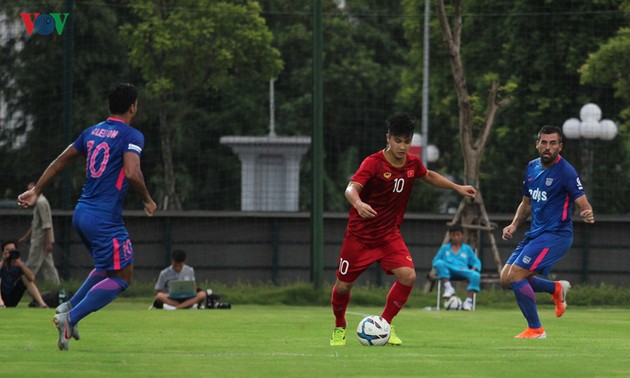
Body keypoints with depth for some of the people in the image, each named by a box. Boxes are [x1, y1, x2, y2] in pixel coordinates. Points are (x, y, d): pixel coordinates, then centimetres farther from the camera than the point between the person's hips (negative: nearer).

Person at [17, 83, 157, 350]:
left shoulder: (92, 132, 13)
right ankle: (70, 318, -13)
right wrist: (147, 201, -9)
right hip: (105, 219, -8)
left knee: (108, 267, 25)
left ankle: (70, 306, 14)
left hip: (82, 213, 8)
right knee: (121, 277, -2)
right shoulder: (131, 136, -10)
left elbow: (60, 161, 18)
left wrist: (36, 191, 25)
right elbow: (132, 173, -25)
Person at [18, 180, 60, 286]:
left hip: (41, 240, -10)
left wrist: (48, 242, -25)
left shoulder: (41, 203, -15)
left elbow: (46, 224, -21)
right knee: (48, 266, 8)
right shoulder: (39, 202, 17)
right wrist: (25, 237, 30)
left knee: (32, 266, -5)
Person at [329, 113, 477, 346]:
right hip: (360, 235, -4)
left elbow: (429, 176, 23)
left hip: (389, 234, 4)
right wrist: (359, 204, -56)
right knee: (343, 285, 3)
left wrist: (457, 188, 19)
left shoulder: (412, 163, -1)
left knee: (408, 276, -17)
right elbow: (351, 188, -35)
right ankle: (339, 327, 33)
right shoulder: (374, 163, -20)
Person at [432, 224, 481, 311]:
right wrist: (439, 266, -5)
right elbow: (435, 261, 19)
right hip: (448, 271, 0)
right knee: (440, 263, -35)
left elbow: (476, 262, 20)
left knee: (476, 275, -34)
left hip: (462, 271, 0)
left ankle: (468, 301, -32)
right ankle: (448, 288, -28)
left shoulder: (467, 249, 24)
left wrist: (474, 269, -3)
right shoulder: (444, 248, 24)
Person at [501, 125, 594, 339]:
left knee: (515, 276, -18)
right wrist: (514, 225, 6)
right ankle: (557, 289, 21)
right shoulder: (532, 167, 9)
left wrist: (588, 215, -41)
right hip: (535, 234, 8)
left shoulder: (565, 172, -14)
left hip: (555, 235, -8)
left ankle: (535, 329, -5)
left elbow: (583, 204, -18)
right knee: (506, 279, 4)